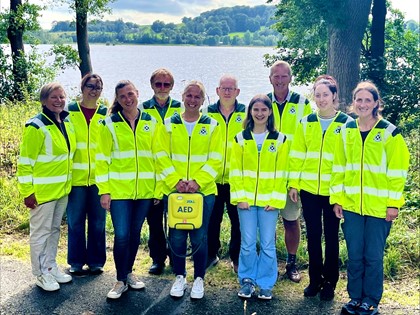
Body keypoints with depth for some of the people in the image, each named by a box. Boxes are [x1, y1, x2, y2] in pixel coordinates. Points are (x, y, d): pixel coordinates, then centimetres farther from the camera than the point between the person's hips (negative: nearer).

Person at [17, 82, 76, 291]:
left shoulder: (67, 123, 6)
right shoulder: (36, 126, -16)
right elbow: (25, 162, -16)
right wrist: (27, 192, -17)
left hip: (63, 188, 7)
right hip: (42, 190, -7)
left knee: (54, 229, 18)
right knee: (41, 232, 5)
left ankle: (51, 266, 32)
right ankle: (41, 273, 18)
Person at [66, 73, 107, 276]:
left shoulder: (106, 114, 7)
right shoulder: (69, 112, 3)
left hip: (99, 177, 1)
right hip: (76, 176, -1)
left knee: (98, 221, 7)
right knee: (75, 221, 5)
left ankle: (96, 261, 21)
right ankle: (76, 262, 19)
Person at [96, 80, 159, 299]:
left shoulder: (150, 122, 6)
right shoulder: (110, 124, -1)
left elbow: (156, 156, 8)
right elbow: (102, 159, -2)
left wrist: (159, 186, 4)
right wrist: (104, 190, -7)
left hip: (144, 189, 3)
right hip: (119, 189, -3)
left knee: (135, 232, 13)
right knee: (121, 235, -6)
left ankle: (129, 272, 31)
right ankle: (121, 280, 11)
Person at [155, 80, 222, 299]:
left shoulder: (212, 126, 3)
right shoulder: (169, 124, 5)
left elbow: (215, 159, -3)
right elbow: (162, 156, 0)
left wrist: (197, 181, -15)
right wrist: (175, 181, -13)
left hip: (203, 191, -1)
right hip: (173, 190, 1)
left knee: (199, 237, 4)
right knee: (176, 236, 6)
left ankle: (199, 278, 21)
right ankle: (179, 277, 24)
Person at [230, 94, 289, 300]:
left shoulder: (280, 140, 3)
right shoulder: (240, 139, 4)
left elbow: (281, 172, -1)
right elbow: (235, 171, 1)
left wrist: (276, 199, -8)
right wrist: (239, 196, -7)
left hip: (269, 200, 0)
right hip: (246, 199, 1)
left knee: (268, 244, 4)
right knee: (247, 243, 5)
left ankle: (265, 284, 17)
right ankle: (247, 281, 20)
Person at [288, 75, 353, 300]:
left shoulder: (346, 123, -2)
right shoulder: (306, 123, 6)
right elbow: (297, 155, 6)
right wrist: (293, 184, 1)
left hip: (333, 191, -2)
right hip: (308, 189, 2)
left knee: (331, 236, 8)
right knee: (313, 235, 10)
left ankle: (329, 282, 23)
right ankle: (315, 280, 24)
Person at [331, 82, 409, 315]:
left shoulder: (389, 133, -4)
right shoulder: (346, 131, 7)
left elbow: (397, 171, -5)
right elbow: (339, 168, 8)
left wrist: (394, 203, -9)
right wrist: (337, 199, 4)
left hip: (378, 206, -3)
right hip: (351, 205, 3)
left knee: (373, 256, 4)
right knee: (354, 255, 10)